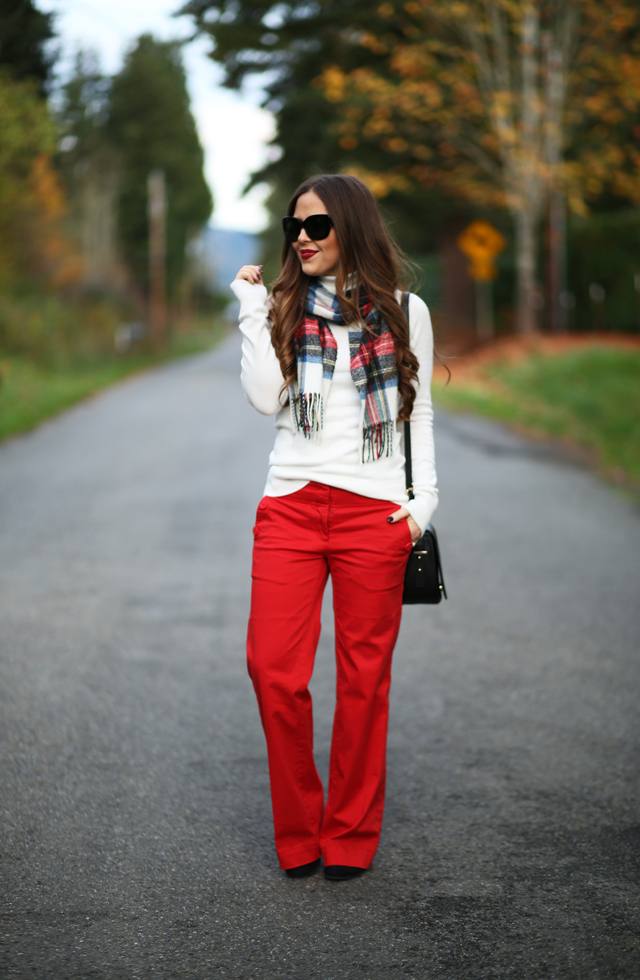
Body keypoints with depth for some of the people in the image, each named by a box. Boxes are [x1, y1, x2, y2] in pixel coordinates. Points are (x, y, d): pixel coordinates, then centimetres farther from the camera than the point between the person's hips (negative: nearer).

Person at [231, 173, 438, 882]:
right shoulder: (284, 308, 12)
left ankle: (351, 836, 16)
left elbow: (420, 413, 12)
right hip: (290, 504, 1)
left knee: (364, 677, 3)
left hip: (372, 507, -1)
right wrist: (252, 310, -1)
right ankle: (298, 833, 10)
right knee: (273, 670, -6)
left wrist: (424, 498, 2)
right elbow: (266, 399, -1)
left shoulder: (404, 312, 9)